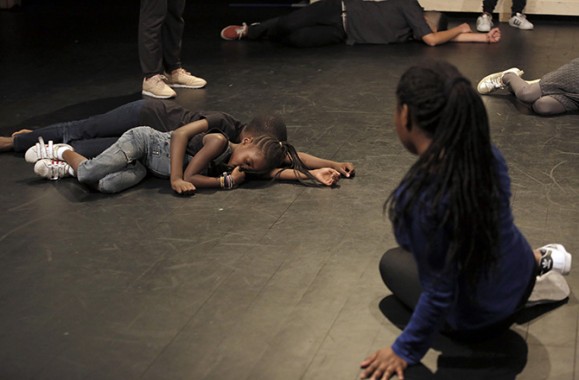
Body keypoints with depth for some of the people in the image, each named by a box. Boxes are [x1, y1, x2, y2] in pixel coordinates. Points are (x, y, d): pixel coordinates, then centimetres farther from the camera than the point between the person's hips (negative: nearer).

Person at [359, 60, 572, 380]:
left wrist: (405, 351, -13)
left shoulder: (419, 197, -36)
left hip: (476, 322, -6)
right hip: (520, 279, 6)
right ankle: (540, 261, 28)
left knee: (392, 261, 22)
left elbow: (440, 294, -28)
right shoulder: (487, 155, -15)